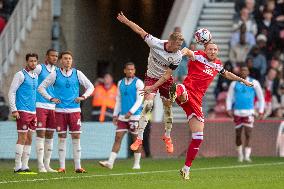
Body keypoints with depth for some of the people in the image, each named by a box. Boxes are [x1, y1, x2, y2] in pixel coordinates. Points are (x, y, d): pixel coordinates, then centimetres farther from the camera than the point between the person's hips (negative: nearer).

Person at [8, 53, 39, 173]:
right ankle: (18, 166, -7)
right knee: (22, 138, -9)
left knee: (29, 139, 6)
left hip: (33, 112, 7)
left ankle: (25, 165, 10)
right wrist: (14, 110, -14)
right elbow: (11, 92, -8)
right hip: (23, 112, -7)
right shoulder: (20, 75, -6)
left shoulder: (36, 76, 15)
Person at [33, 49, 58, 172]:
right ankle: (40, 165, -8)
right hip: (41, 105, -5)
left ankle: (47, 165, 12)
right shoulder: (40, 68, -3)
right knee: (41, 134, -8)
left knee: (50, 136, 7)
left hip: (53, 106, 5)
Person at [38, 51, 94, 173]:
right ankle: (62, 167, 5)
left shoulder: (77, 74, 6)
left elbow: (90, 87, 13)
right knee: (61, 138, 1)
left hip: (74, 110, 1)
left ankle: (78, 166, 1)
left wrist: (83, 97, -2)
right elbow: (41, 87, 7)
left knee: (76, 137, -2)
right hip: (60, 110, -1)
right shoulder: (55, 74, 3)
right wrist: (51, 98, -3)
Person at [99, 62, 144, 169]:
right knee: (118, 138, -3)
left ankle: (137, 164, 12)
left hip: (135, 115, -4)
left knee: (136, 139, 2)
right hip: (122, 116, 5)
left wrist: (131, 112, -20)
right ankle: (110, 162, -10)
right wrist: (115, 114, 13)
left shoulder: (138, 83, -3)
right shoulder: (120, 83, 13)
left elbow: (139, 100, -10)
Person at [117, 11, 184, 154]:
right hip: (151, 77, -1)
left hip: (166, 80, 1)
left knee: (168, 107, 4)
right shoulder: (155, 43, -24)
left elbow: (167, 74, -20)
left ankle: (167, 137, 30)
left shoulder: (178, 56, -21)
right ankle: (139, 138, -17)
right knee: (148, 104, -19)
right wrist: (125, 20, -4)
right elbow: (141, 31, -10)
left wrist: (153, 87, -26)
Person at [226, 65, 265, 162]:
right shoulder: (234, 84, 8)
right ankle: (240, 154, 22)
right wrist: (229, 109, -4)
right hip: (237, 113, 2)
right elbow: (229, 97, 12)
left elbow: (261, 98, 9)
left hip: (249, 112, -2)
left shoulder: (254, 83, 5)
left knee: (248, 134, -13)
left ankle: (247, 156, -15)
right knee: (238, 135, 4)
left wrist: (261, 111, 3)